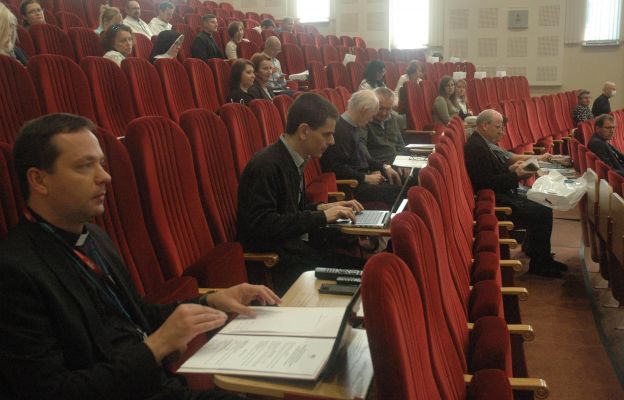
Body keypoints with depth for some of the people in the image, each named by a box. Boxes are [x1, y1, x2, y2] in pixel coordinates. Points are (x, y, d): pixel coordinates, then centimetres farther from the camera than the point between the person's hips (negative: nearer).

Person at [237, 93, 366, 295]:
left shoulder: (293, 161, 10)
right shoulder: (266, 165, -17)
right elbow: (262, 224, -22)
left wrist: (322, 208, 2)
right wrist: (321, 217, -18)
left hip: (294, 244, 9)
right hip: (270, 261, -8)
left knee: (358, 261, -11)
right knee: (353, 269, -21)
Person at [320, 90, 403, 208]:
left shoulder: (353, 127, 10)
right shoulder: (341, 131, -20)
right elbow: (338, 168, -23)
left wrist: (384, 167, 11)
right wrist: (366, 178, -17)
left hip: (362, 179, 10)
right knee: (397, 191, -18)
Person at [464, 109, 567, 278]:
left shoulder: (484, 143, 10)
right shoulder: (476, 147, -21)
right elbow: (488, 183, -25)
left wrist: (512, 168, -1)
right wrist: (516, 175, -17)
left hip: (503, 194, 11)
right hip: (496, 200, -11)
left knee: (542, 206, 12)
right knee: (543, 213, -13)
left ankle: (531, 249, 23)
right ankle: (539, 264, 0)